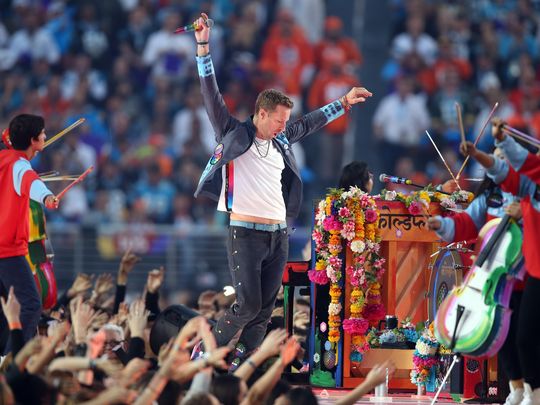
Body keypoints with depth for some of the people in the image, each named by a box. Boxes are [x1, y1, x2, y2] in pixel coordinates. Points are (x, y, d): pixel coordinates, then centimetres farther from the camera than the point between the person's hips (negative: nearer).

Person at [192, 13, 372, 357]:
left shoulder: (281, 141, 15)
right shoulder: (235, 134, -1)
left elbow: (309, 124, 32)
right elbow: (212, 95, -6)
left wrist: (344, 103, 37)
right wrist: (203, 46, -13)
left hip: (279, 236, 7)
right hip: (246, 234, -6)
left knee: (264, 310, 4)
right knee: (248, 305, -12)